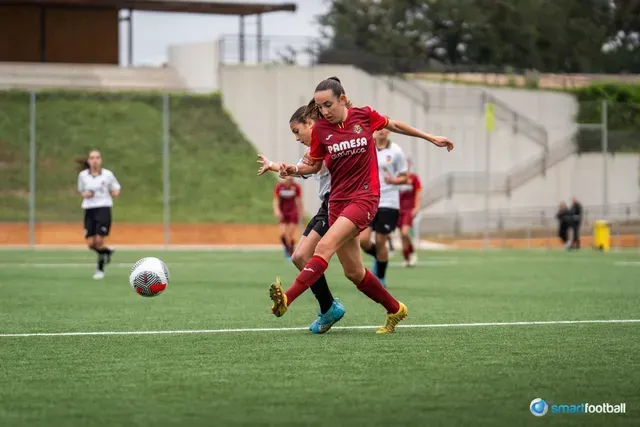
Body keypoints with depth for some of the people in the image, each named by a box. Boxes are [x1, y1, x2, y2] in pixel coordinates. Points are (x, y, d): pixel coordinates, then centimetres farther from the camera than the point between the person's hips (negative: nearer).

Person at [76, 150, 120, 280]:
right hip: (89, 210, 3)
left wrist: (115, 192, -13)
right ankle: (107, 251, 30)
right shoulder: (83, 175, 5)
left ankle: (100, 270, 3)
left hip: (103, 209, -3)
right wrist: (84, 194, -3)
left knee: (99, 241, -13)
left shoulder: (107, 174, 0)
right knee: (90, 243, -4)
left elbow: (116, 189, 11)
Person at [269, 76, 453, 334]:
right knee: (353, 273, 8)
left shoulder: (364, 116, -3)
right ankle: (395, 310, 29)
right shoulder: (321, 129, 1)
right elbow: (314, 165, 13)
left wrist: (430, 138, 24)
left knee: (324, 247, -25)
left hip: (364, 197, -4)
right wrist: (294, 170, -8)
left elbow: (393, 125, 16)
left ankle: (287, 299, -37)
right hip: (338, 201, 4)